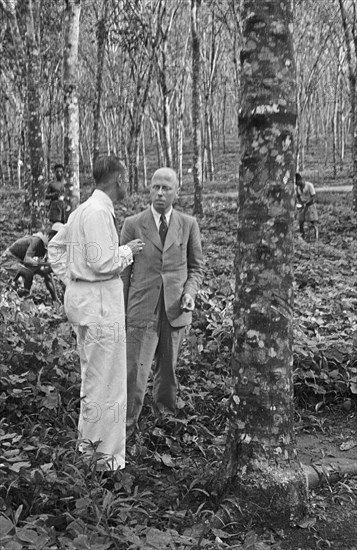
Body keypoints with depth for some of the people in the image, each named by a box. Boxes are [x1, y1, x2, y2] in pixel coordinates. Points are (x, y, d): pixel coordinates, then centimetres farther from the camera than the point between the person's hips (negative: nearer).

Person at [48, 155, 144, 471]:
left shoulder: (82, 211, 12)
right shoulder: (99, 212, -18)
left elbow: (56, 248, 21)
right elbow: (102, 263, -24)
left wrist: (72, 282, 18)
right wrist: (128, 251, -7)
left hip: (81, 295, 10)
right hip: (100, 301, -10)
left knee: (92, 374, 21)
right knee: (107, 379, 0)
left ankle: (88, 440, 34)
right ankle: (108, 456, 10)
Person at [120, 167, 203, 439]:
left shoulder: (188, 224, 4)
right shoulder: (132, 224, -1)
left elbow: (196, 267, 10)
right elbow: (124, 271, 4)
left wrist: (190, 293, -9)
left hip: (175, 310, 2)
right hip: (142, 309, -2)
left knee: (167, 368, 14)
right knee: (135, 371, -4)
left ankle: (165, 410, 34)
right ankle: (128, 423, 12)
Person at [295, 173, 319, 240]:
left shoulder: (309, 185, -15)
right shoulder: (297, 187, 1)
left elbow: (314, 197, -15)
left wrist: (305, 204, -22)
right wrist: (299, 204, -5)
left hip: (310, 205, -5)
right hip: (302, 206, 5)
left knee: (314, 224, -7)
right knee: (300, 223, 1)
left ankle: (316, 239, -6)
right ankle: (302, 239, 11)